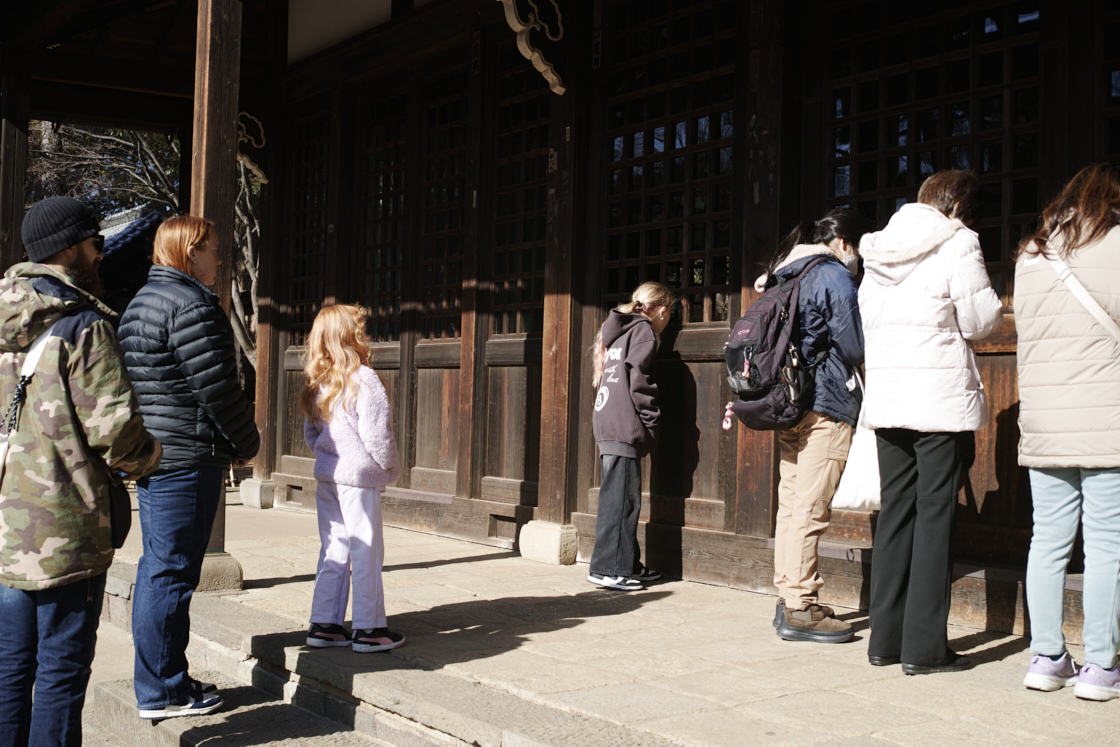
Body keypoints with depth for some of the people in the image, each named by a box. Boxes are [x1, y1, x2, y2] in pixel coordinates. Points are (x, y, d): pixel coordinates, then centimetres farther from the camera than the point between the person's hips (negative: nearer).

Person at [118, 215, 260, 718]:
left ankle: (159, 682, 25)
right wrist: (247, 443, -3)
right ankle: (162, 691, 4)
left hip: (152, 456, 10)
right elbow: (216, 387, -18)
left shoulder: (142, 301, 18)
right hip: (187, 459, -10)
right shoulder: (190, 303, -15)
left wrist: (227, 443, 19)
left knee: (158, 568, 15)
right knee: (172, 572, -3)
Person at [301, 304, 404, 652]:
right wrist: (392, 467, -1)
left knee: (334, 551, 14)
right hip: (360, 478, -7)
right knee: (366, 552, 1)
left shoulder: (318, 384, 9)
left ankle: (323, 624, 16)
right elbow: (375, 434, -15)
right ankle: (368, 629, 7)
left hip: (327, 476, 7)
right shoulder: (364, 379, -13)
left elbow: (310, 434, 16)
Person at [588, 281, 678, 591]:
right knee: (620, 499, -7)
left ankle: (628, 565, 17)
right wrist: (650, 423, -6)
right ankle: (608, 568, -7)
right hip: (624, 428, -9)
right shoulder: (643, 330, -4)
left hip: (607, 424, 9)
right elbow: (639, 381, -13)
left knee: (618, 499, 11)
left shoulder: (618, 330, 22)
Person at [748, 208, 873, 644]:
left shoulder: (785, 275, 18)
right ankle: (800, 608, -6)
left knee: (790, 503, 12)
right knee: (810, 507, -8)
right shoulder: (835, 276, -8)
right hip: (825, 404, -9)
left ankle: (788, 597, 18)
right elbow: (855, 349, -8)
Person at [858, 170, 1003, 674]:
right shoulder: (956, 242, -5)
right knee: (935, 514, -3)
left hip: (886, 393, 6)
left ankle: (885, 638, 13)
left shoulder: (878, 249, 14)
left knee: (895, 510, 10)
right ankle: (924, 647, -2)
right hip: (940, 394, -6)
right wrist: (994, 315, 14)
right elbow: (981, 320, -6)